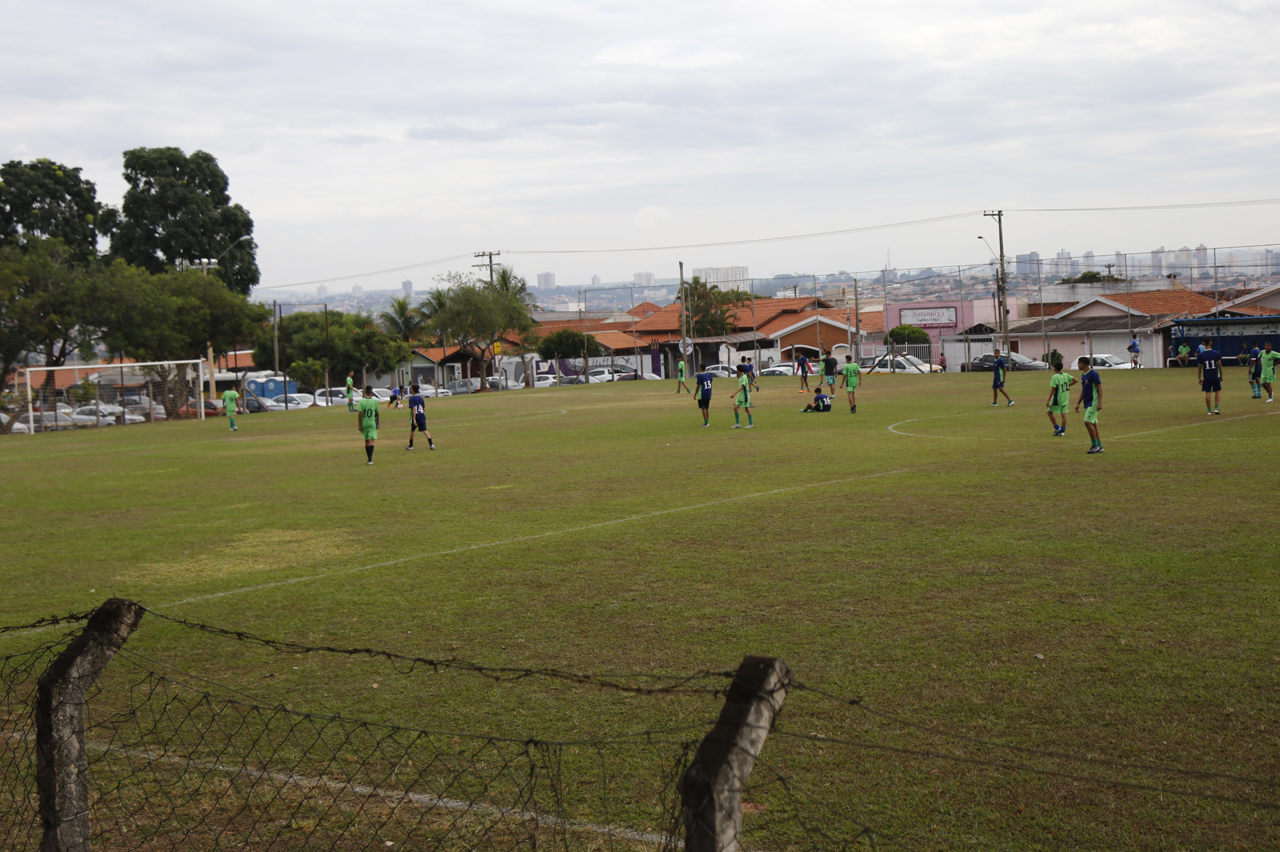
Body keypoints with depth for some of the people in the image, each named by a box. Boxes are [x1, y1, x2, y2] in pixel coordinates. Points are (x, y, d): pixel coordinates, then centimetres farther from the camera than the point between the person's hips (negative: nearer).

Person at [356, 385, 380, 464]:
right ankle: (370, 459, -18)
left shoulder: (361, 401, -5)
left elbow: (360, 414, -8)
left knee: (366, 441, 14)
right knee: (371, 441, -4)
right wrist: (377, 424, 15)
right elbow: (377, 413, 3)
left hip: (364, 423, 1)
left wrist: (359, 425, -4)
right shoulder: (375, 401, -4)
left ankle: (369, 458, 23)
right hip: (372, 423, -1)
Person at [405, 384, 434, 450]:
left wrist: (414, 419, -22)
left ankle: (410, 445, 26)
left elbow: (414, 408, -19)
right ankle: (431, 444, -20)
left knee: (412, 431, 16)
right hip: (422, 416, 4)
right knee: (424, 430, -4)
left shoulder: (411, 399, -9)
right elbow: (424, 408, 11)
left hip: (415, 417, -4)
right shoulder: (420, 398, 8)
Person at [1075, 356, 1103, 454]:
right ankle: (1099, 446, 13)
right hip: (1087, 403, 9)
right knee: (1093, 424, 9)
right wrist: (1078, 403, 24)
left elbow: (1100, 388, -15)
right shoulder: (1083, 375, 14)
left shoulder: (1093, 374, -13)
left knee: (1088, 422, -16)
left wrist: (1099, 403, -22)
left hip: (1093, 403, -9)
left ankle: (1095, 445, -9)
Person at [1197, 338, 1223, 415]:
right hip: (1216, 376, 0)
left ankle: (1209, 410, 5)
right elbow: (1220, 365, 0)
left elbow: (1199, 367, 0)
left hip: (1206, 377, 0)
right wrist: (1221, 375, 9)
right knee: (1218, 391, 12)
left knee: (1208, 393, 4)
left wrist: (1199, 378, 7)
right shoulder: (1217, 353, -3)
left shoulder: (1200, 355, -3)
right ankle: (1216, 408, 2)